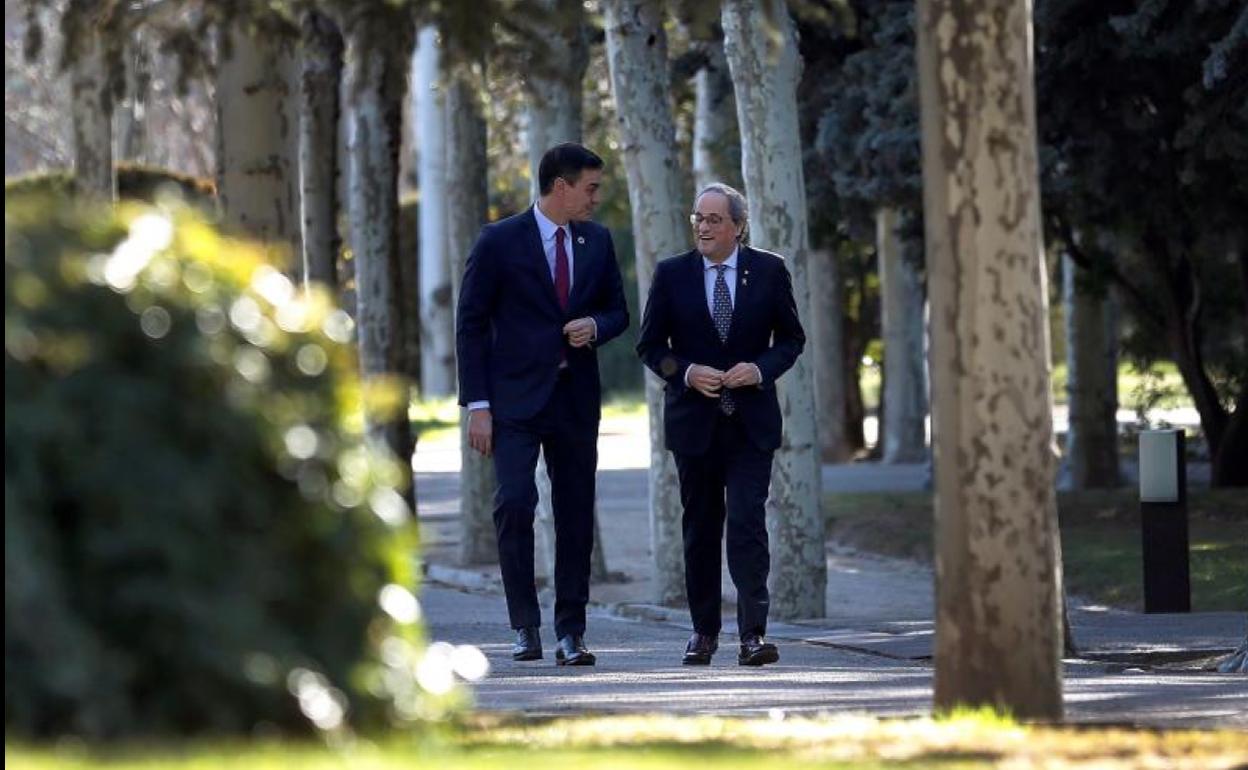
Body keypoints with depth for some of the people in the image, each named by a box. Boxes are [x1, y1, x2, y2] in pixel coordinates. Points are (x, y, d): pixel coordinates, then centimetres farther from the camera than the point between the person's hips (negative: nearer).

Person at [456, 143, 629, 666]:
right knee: (515, 502, -17)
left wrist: (595, 326, -5)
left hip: (576, 399, 4)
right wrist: (477, 404, -10)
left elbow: (617, 310, 20)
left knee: (576, 515, 3)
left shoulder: (597, 241, 11)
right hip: (516, 398, -4)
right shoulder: (500, 242, -4)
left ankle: (570, 633, 10)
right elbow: (472, 324, -3)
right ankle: (525, 625, -7)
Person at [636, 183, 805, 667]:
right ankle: (704, 631, 19)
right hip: (694, 421, 1)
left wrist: (761, 369, -12)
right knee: (700, 529, 9)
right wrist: (686, 373, -13)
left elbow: (791, 339, 7)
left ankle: (753, 634, -15)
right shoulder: (672, 274, 2)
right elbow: (650, 345, 5)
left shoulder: (769, 271, 1)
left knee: (748, 524, -12)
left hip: (752, 423, -1)